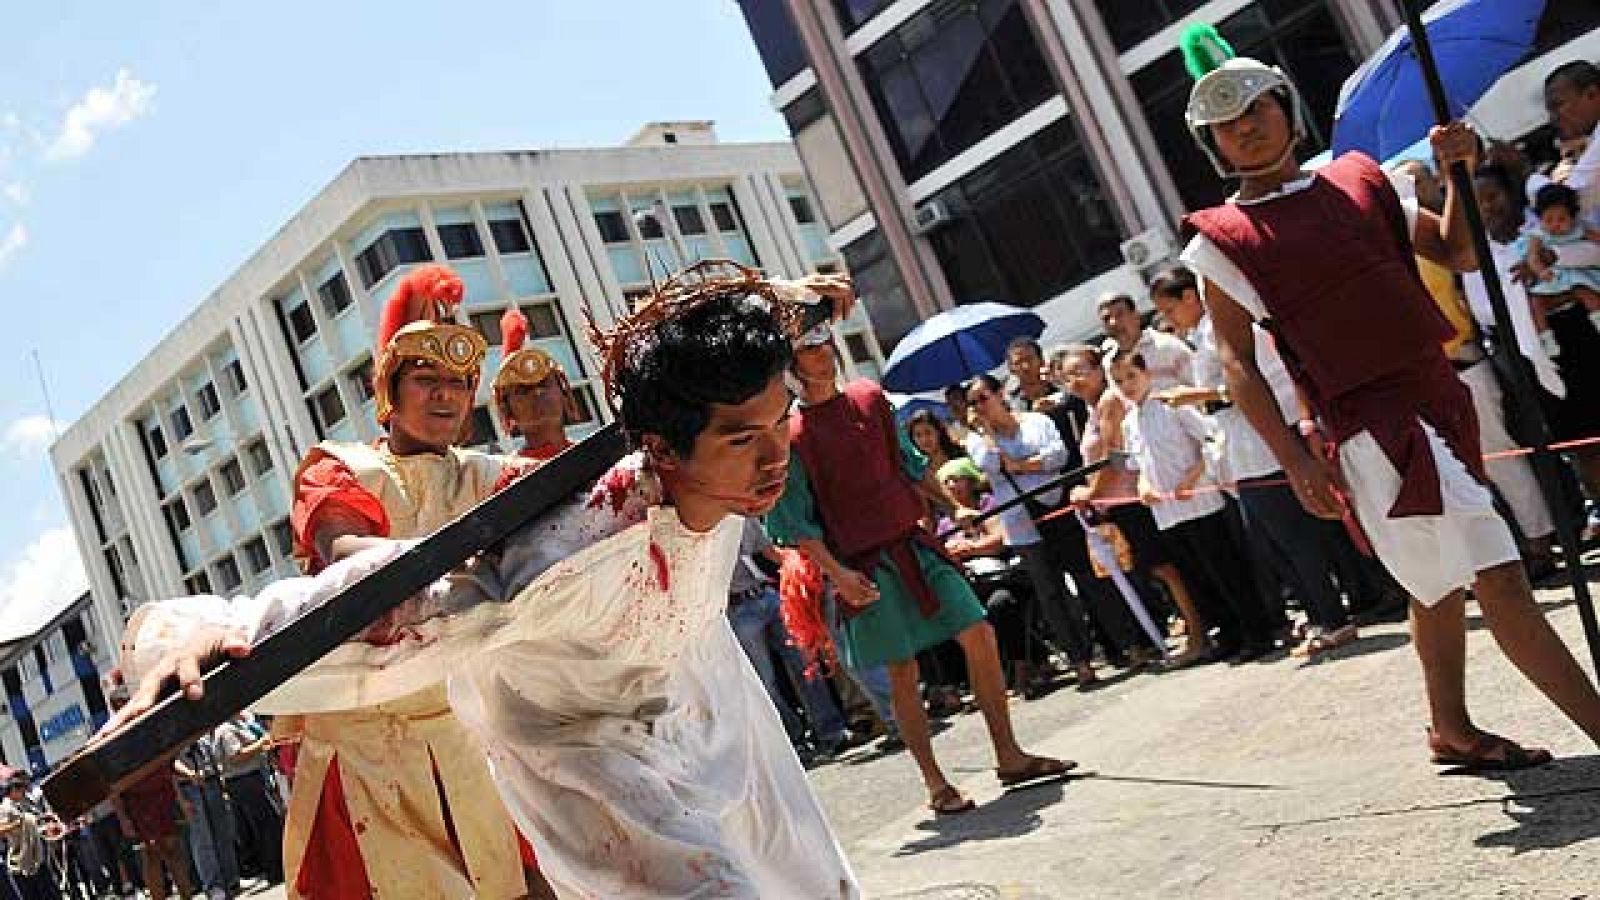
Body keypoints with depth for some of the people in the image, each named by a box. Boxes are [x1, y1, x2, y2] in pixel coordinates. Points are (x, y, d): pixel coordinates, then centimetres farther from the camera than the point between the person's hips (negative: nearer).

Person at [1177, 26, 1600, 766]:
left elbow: (1460, 256, 16)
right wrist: (1295, 458, -14)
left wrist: (1461, 175, -1)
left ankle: (1453, 731, 35)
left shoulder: (1358, 183, 12)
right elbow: (1237, 362, -7)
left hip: (1442, 393, 7)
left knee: (1441, 580, 18)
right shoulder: (1221, 241, -4)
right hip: (1371, 424, -6)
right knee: (1496, 577, -11)